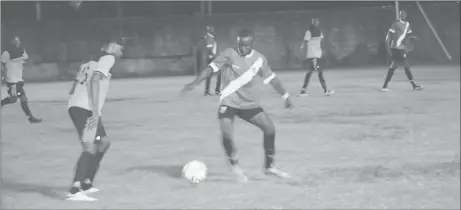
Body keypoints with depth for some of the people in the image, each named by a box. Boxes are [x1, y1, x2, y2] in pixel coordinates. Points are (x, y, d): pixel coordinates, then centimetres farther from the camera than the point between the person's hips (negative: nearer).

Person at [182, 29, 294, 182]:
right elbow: (211, 68, -12)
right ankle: (235, 166, 5)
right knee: (227, 136, -22)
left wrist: (286, 96, 14)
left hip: (249, 103, 4)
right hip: (228, 102, -4)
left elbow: (271, 78, 10)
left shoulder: (259, 59, -1)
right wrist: (195, 83, -22)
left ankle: (269, 166, 11)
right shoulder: (229, 54, -13)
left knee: (270, 128, -6)